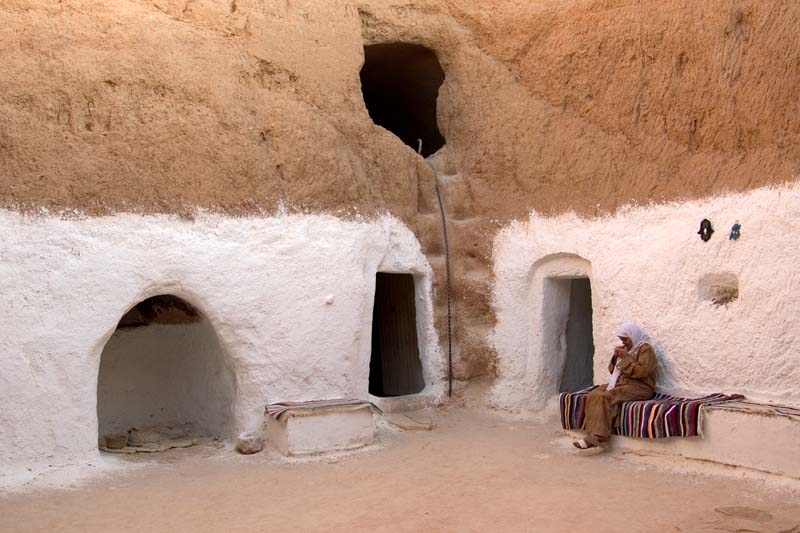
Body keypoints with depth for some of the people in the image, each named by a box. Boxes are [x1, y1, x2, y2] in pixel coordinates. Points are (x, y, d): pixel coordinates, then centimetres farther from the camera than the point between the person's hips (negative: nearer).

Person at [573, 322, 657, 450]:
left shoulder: (646, 349, -4)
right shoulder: (626, 349, 20)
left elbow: (642, 371, -19)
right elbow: (613, 370, 21)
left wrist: (625, 358, -16)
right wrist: (616, 357, 3)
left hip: (639, 388, -8)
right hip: (620, 383, 8)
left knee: (605, 397, -31)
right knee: (593, 395, -18)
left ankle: (598, 436, -33)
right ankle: (593, 433, -28)